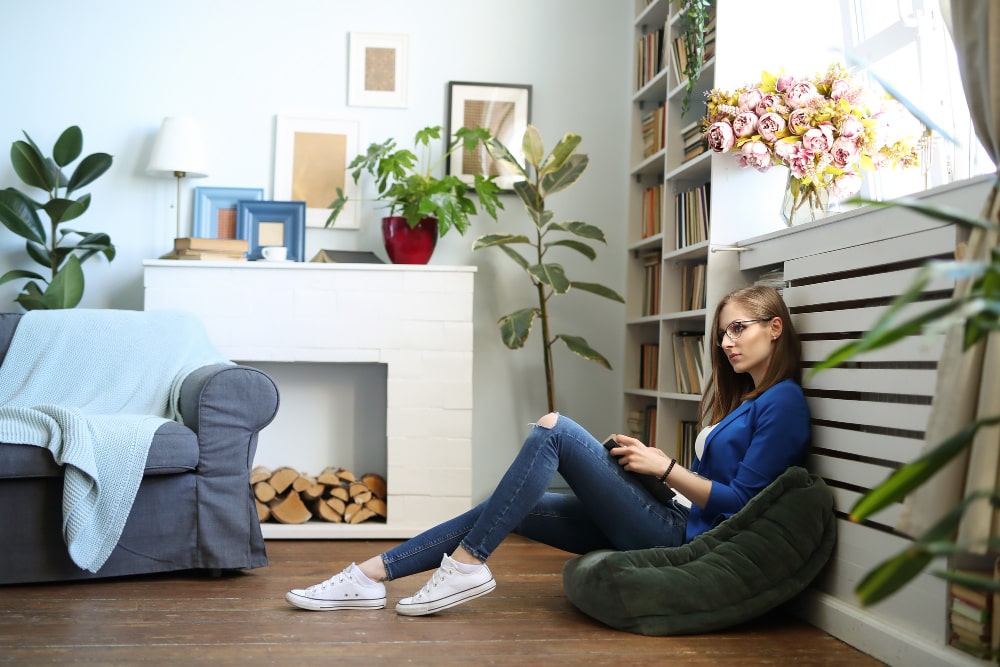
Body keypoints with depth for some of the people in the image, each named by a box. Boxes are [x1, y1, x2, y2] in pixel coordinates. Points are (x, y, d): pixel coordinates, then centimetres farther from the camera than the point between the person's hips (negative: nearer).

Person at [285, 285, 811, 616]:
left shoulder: (783, 402, -8)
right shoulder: (739, 395, 20)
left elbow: (740, 501, -14)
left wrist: (664, 467, -11)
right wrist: (642, 460, 5)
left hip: (681, 535, -9)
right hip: (668, 522, 9)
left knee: (555, 429, -19)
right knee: (510, 509, -2)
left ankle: (466, 565, -17)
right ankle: (371, 575, -2)